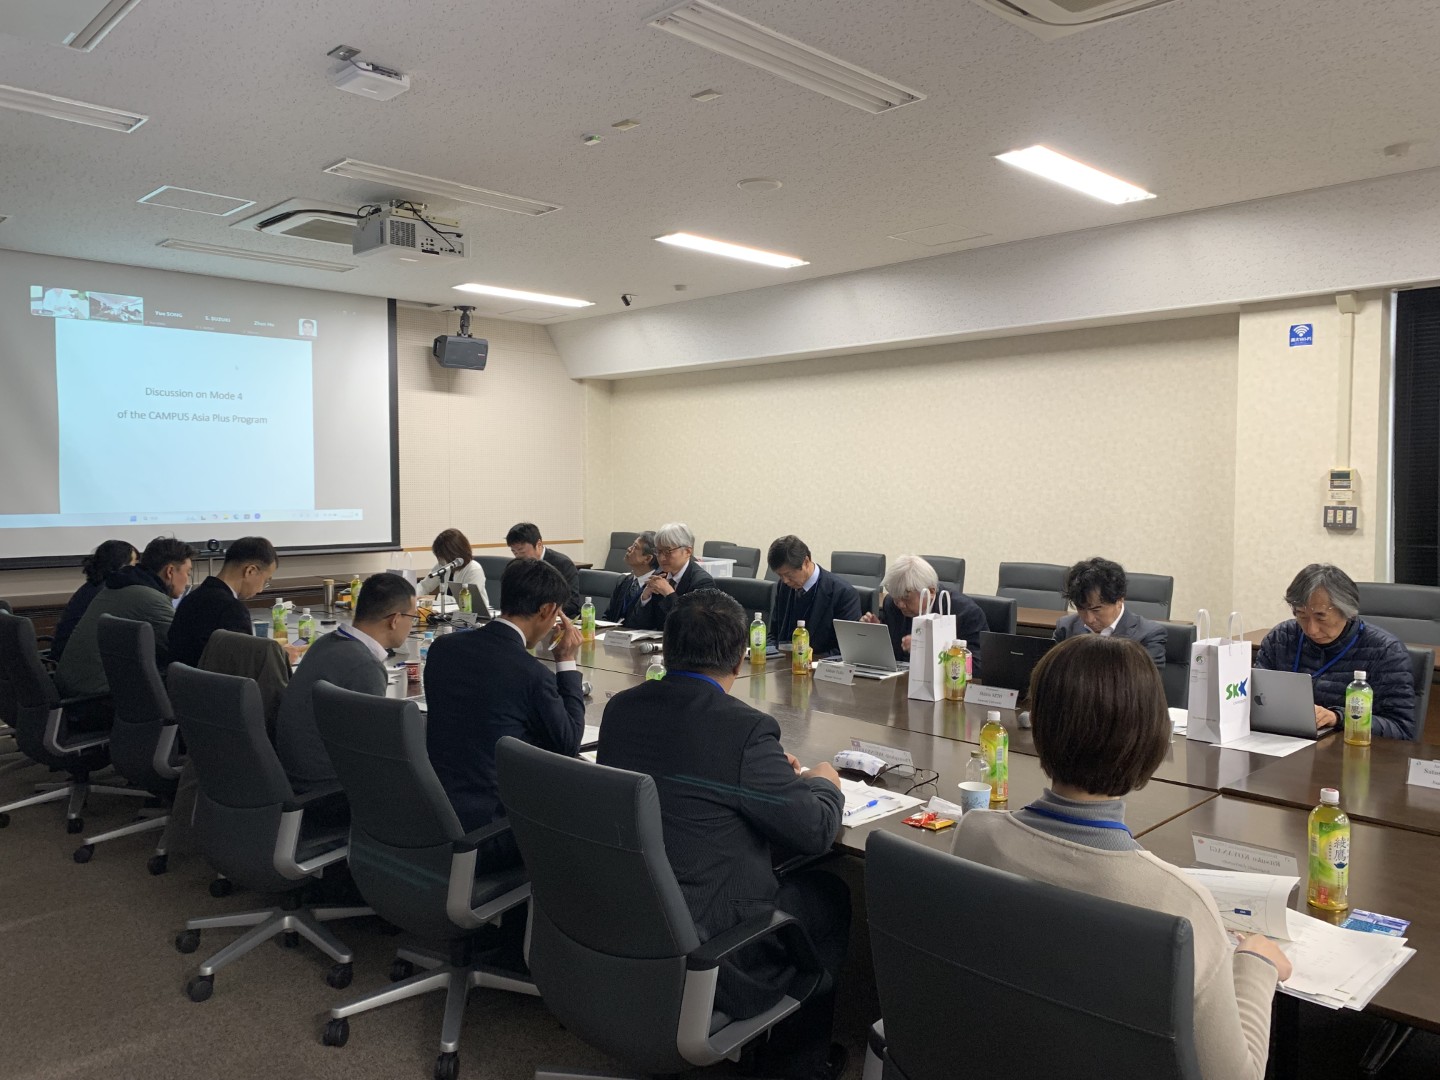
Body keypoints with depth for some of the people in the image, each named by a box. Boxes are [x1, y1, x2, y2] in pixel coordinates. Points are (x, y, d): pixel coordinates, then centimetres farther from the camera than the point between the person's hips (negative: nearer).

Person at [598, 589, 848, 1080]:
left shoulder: (620, 707, -4)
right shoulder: (744, 729, -24)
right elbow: (817, 831, -14)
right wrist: (823, 782, 8)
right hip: (699, 941, -6)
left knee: (783, 870, 26)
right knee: (832, 896, 17)